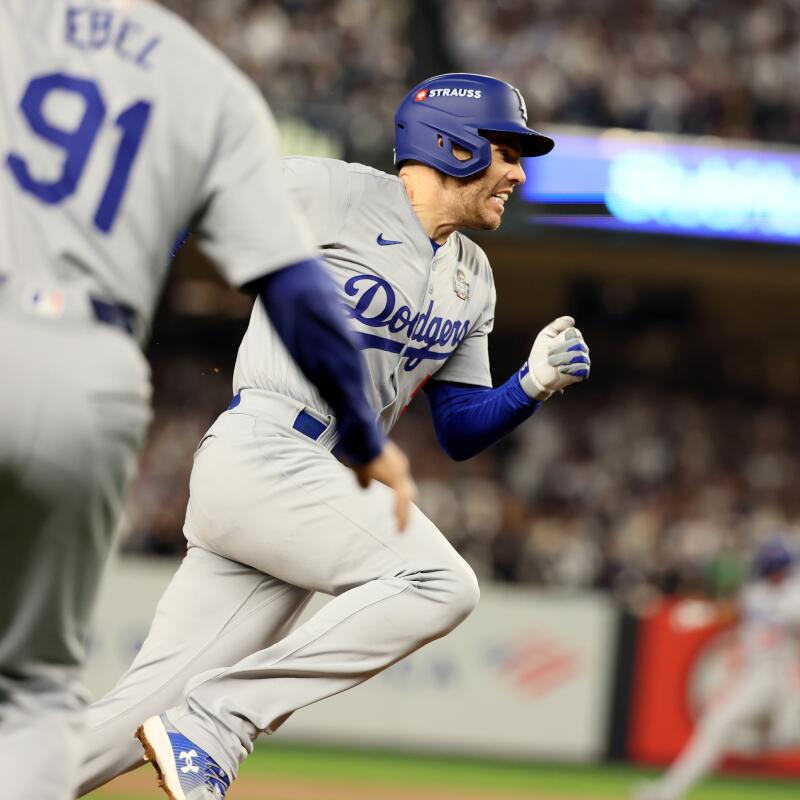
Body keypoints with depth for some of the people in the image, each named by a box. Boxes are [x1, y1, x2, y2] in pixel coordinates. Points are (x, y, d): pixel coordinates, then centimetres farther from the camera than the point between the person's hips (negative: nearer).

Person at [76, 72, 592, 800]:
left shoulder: (472, 281, 20)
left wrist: (535, 385, 2)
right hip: (260, 457, -8)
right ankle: (211, 729, -22)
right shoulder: (333, 192, -4)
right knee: (439, 583, -22)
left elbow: (460, 434, 20)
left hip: (327, 488, 8)